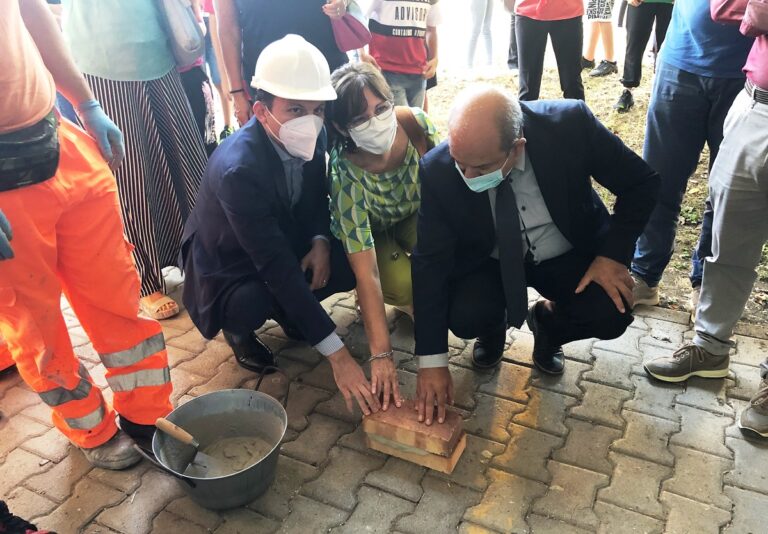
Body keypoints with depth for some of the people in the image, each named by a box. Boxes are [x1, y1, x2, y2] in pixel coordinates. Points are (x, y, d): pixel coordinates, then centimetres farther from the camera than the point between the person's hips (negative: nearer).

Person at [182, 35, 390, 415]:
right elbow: (277, 267, -40)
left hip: (285, 240, 6)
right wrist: (338, 356, -40)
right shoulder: (237, 168, -37)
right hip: (228, 264, -5)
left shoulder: (307, 138, -17)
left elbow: (318, 195, 5)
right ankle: (238, 329, 2)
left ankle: (290, 310, 11)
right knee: (252, 303, -36)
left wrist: (320, 240, -19)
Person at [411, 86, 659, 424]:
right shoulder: (437, 171, -25)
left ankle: (547, 321, 13)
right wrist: (432, 361, -21)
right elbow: (430, 264, -20)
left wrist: (613, 253, -22)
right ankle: (493, 327, 12)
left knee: (612, 314, -23)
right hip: (489, 262, 0)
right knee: (465, 317, -28)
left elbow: (641, 182, -11)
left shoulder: (570, 125, -27)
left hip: (569, 256, 1)